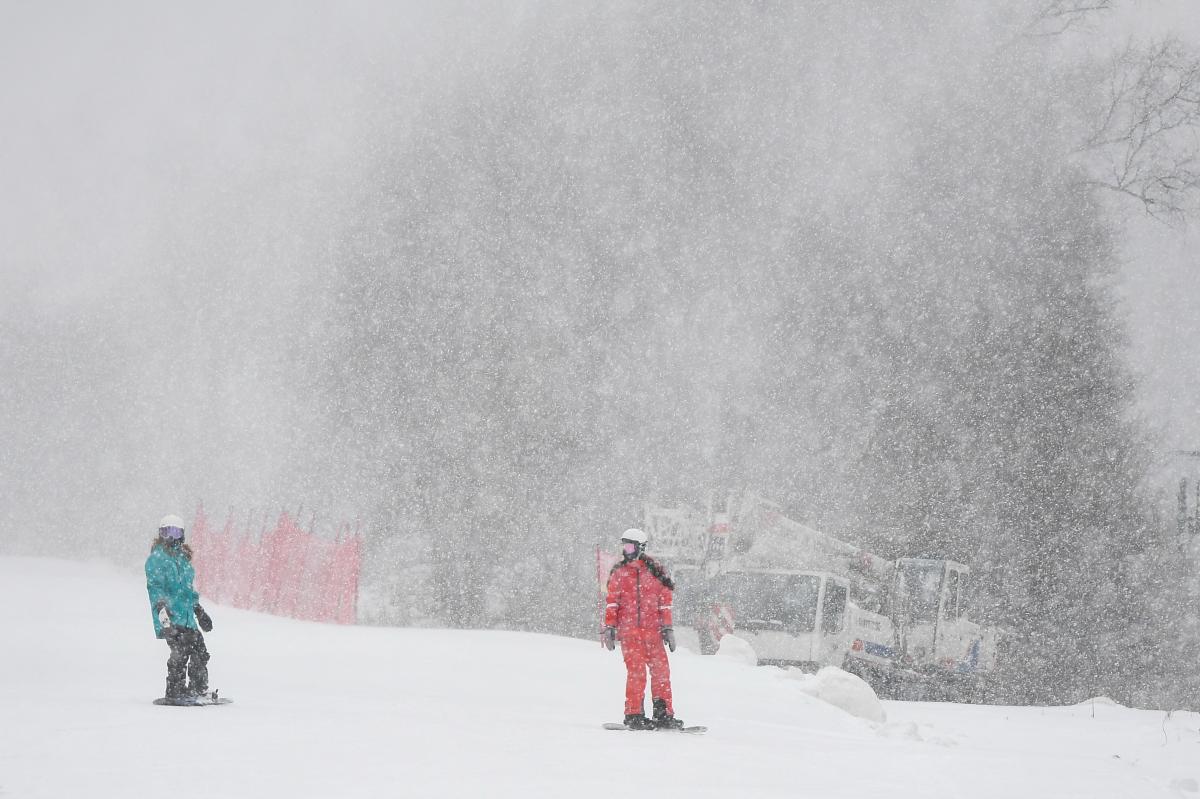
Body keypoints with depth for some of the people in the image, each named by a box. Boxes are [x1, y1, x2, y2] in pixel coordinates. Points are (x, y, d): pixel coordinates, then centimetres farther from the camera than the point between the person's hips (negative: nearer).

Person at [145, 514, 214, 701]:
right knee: (181, 650, -18)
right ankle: (175, 691, -15)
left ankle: (198, 689, 14)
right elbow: (154, 586, -11)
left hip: (186, 615, 8)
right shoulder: (156, 559, -1)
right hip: (170, 616, -8)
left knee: (199, 651, 4)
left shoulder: (182, 558, 24)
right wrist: (161, 605, -25)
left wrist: (199, 611, 34)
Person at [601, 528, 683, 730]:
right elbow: (612, 602, 11)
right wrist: (609, 627, 4)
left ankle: (664, 714, 3)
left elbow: (664, 602, 10)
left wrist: (668, 628, 7)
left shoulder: (655, 572, 7)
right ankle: (634, 715, -3)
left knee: (661, 671, -3)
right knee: (636, 672, -9)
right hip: (628, 631, -1)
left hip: (652, 630, 1)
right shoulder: (619, 573, 9)